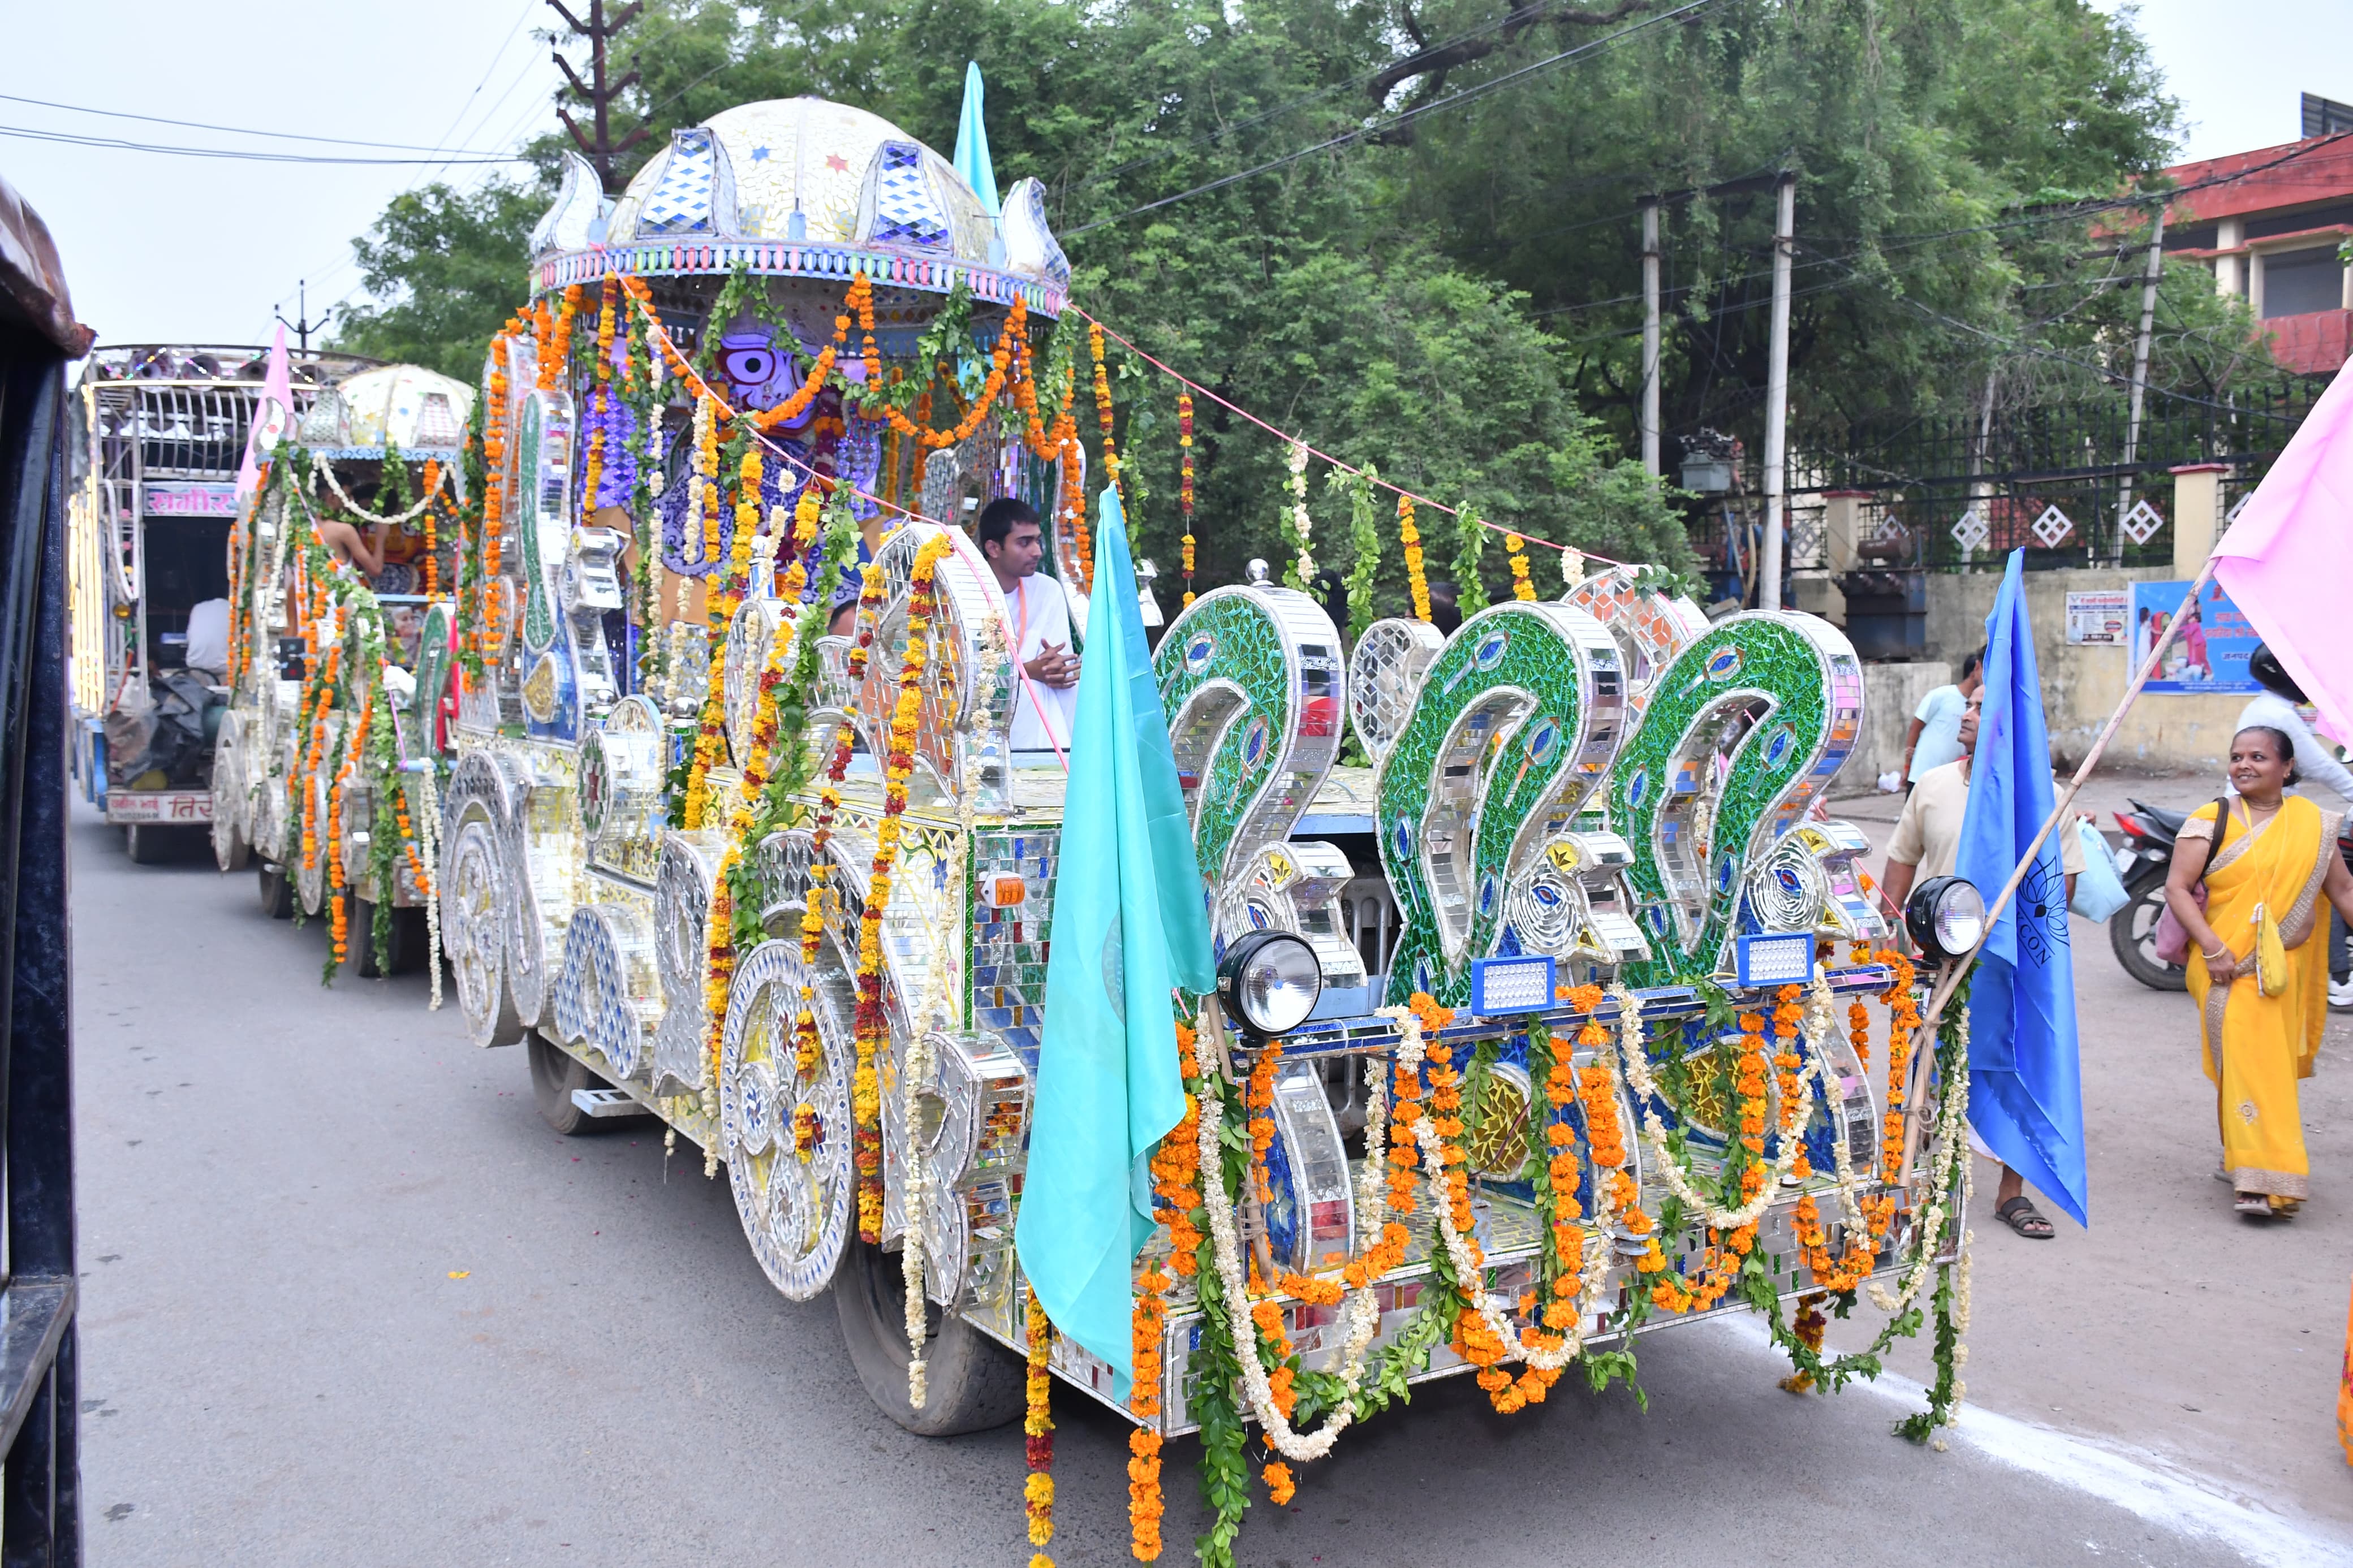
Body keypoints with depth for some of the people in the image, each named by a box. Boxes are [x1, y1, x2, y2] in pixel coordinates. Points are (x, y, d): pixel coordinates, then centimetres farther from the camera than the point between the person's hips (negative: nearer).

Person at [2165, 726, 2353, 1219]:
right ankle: (2259, 1181, -7)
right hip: (2228, 970, -4)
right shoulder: (2211, 820, -3)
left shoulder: (2313, 824, 8)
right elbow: (2177, 887, -8)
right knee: (2245, 1063, -9)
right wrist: (2213, 948, -16)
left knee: (2277, 1065, 11)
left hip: (2288, 970, 4)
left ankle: (2240, 1159, 29)